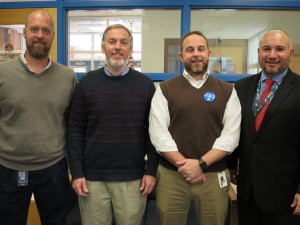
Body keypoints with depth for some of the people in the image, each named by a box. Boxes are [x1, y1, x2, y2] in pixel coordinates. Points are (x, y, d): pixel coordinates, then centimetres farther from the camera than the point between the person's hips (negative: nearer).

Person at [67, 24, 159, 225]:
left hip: (133, 178, 0)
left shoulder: (145, 84, 1)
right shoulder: (87, 83, 1)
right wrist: (77, 172, -3)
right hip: (92, 177, 1)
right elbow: (75, 130, 1)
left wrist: (151, 170, -3)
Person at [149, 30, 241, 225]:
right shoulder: (165, 89, 1)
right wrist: (184, 165, -12)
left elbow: (231, 135, -4)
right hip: (171, 176, 0)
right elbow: (158, 134, -6)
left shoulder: (227, 91, 4)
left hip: (214, 176, 1)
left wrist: (201, 163, -13)